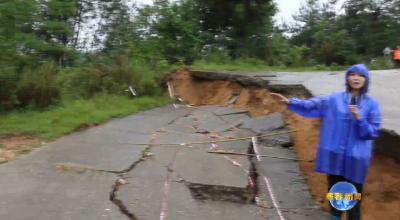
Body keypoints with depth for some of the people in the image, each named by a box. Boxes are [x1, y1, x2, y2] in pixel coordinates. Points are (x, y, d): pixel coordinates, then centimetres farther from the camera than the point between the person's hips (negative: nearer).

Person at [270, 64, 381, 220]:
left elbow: (373, 132, -5)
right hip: (334, 155, 2)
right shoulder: (334, 99, 1)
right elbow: (311, 106, 1)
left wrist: (359, 119, -21)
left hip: (356, 157, -1)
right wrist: (289, 102, -9)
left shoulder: (372, 104, -2)